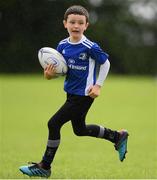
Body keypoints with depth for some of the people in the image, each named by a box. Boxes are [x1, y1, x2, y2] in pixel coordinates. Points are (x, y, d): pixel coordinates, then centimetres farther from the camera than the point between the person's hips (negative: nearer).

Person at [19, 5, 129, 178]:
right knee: (80, 129, 22)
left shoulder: (90, 47, -19)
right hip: (71, 92, 8)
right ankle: (118, 136, 41)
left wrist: (98, 85, -9)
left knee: (54, 124, -10)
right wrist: (49, 74, -15)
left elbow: (105, 63, -6)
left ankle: (44, 167, 3)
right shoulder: (62, 45, -1)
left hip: (84, 95, -8)